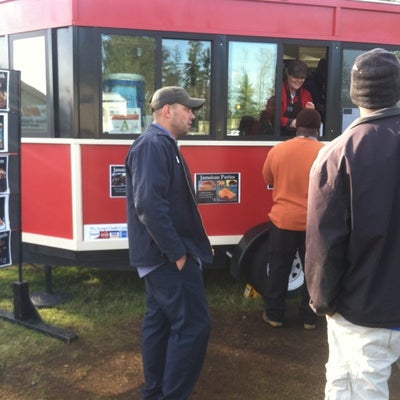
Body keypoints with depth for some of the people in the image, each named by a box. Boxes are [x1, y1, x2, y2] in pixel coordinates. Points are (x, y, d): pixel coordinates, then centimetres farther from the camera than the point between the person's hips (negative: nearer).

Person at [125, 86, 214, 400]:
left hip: (160, 254, 11)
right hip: (167, 254, -11)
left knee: (159, 321, 16)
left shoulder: (163, 144, 16)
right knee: (193, 324, -6)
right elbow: (150, 204, -27)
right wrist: (177, 252, -23)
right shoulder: (153, 145, -17)